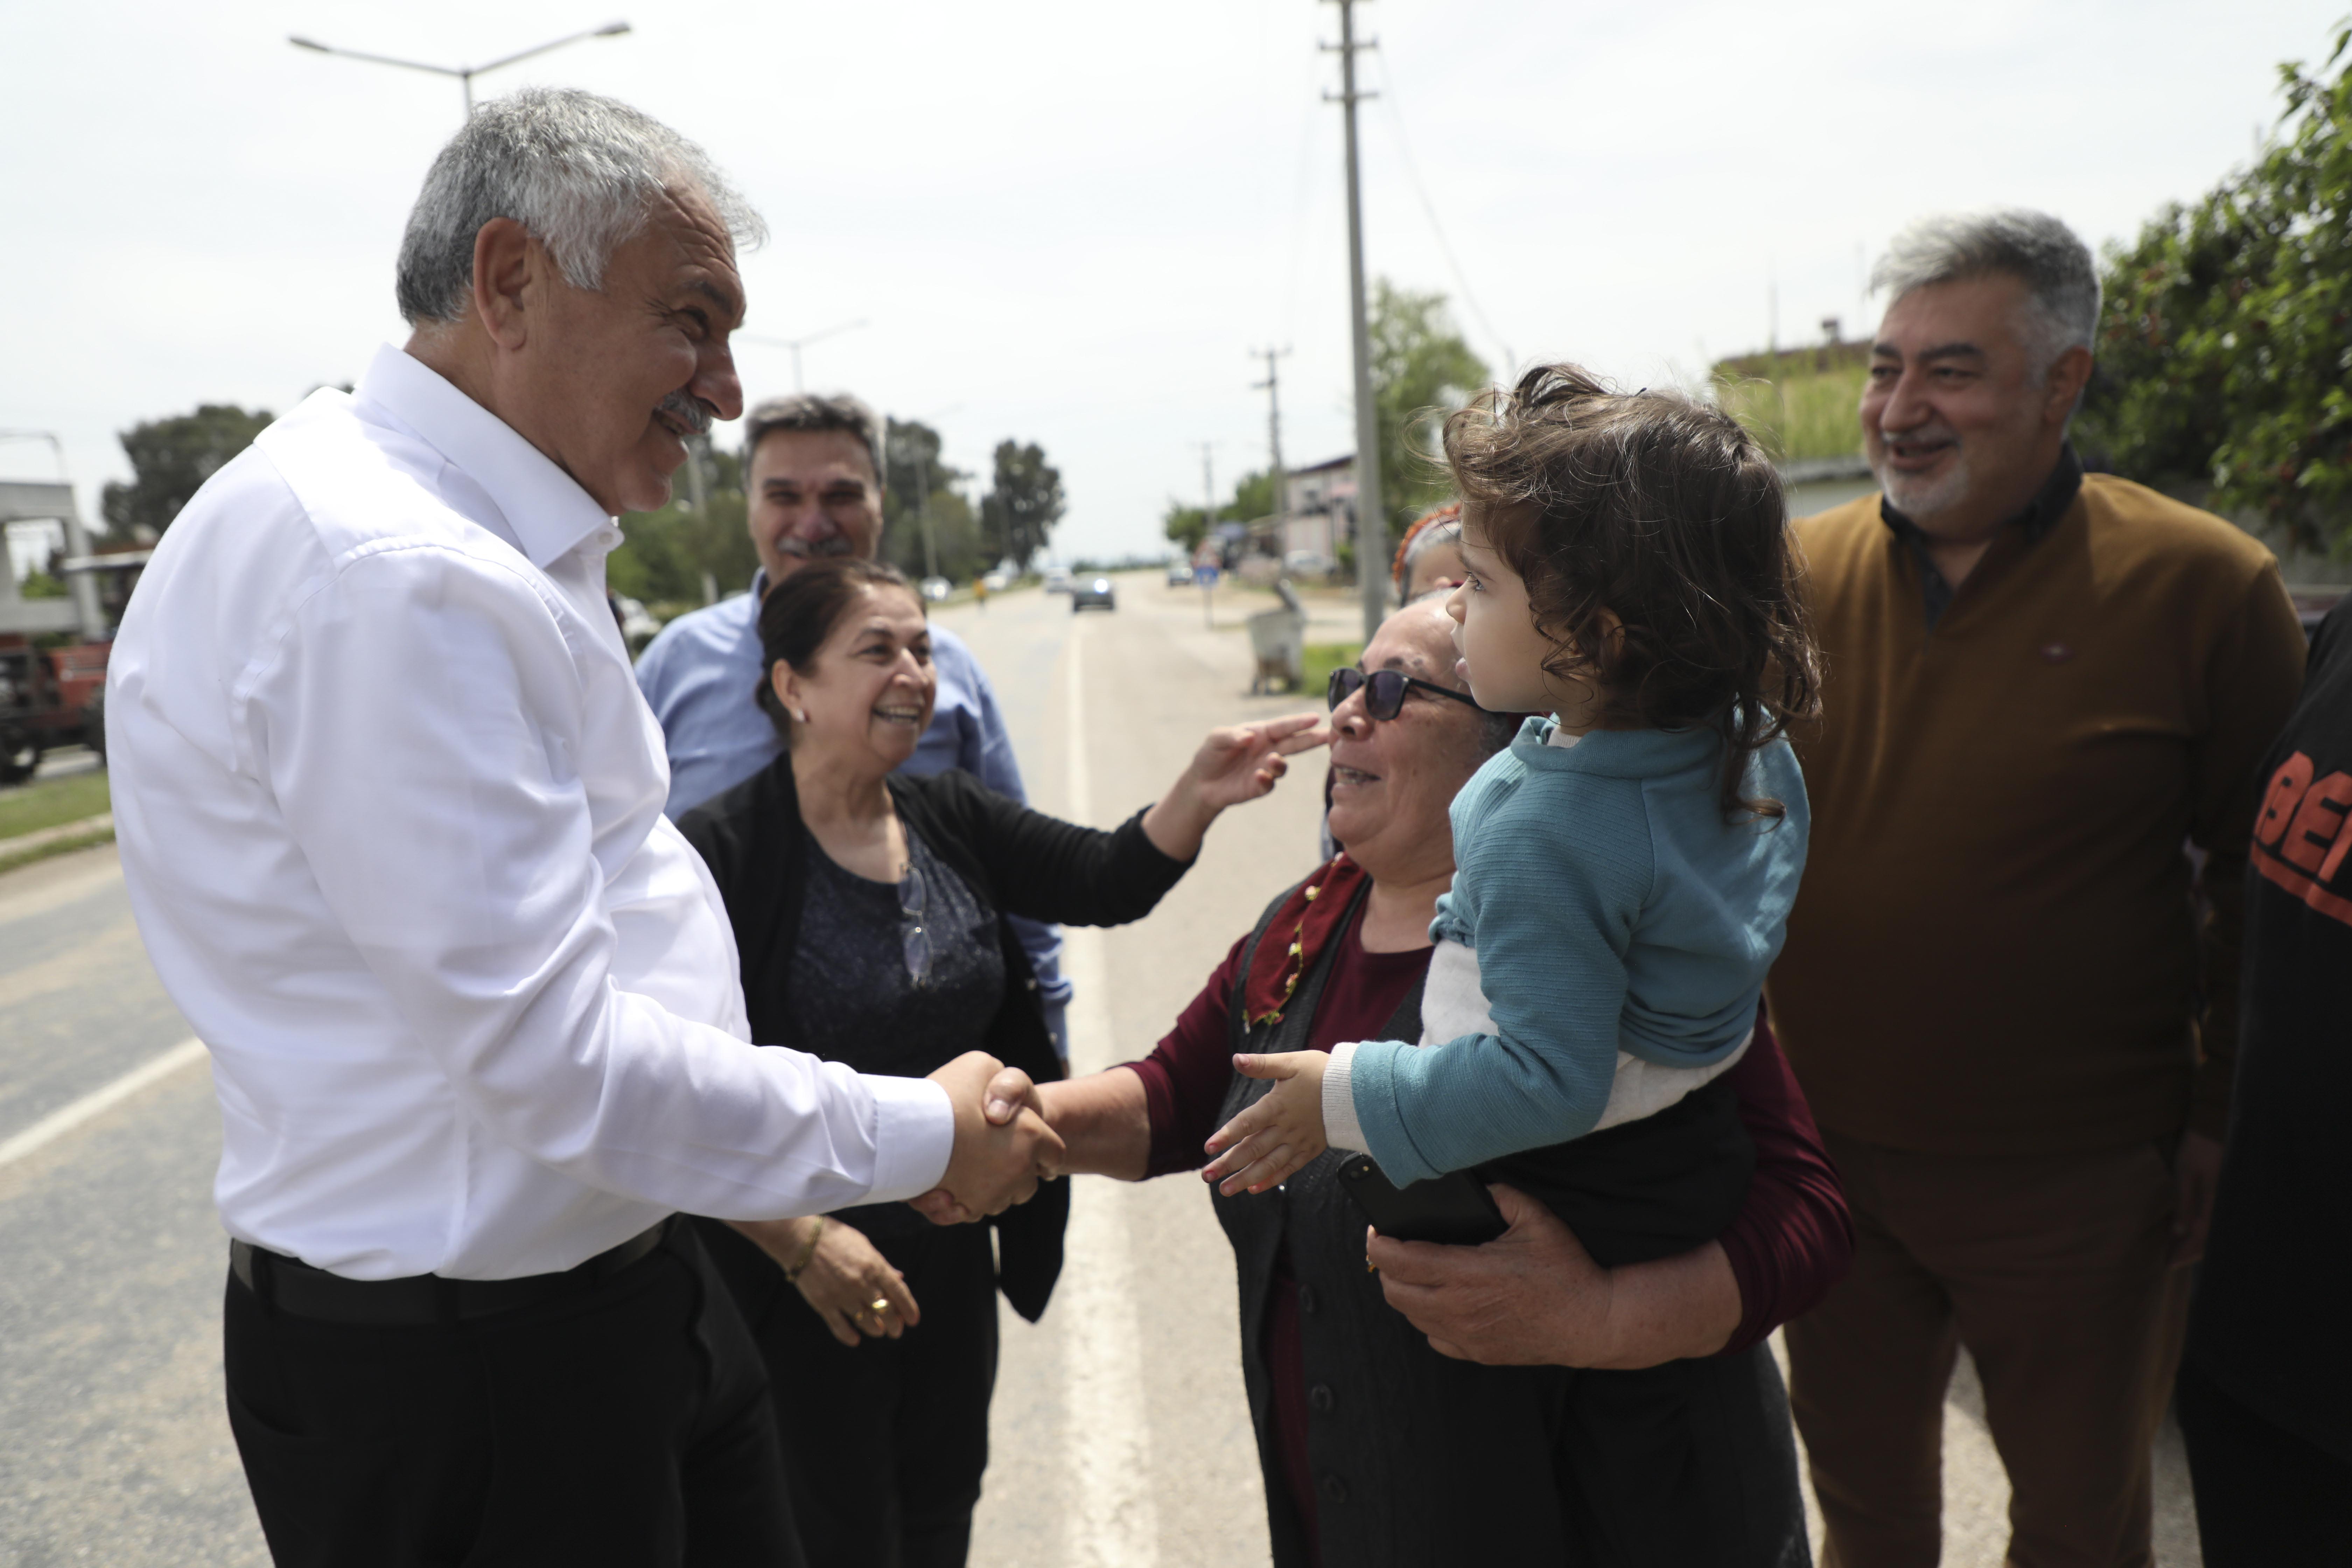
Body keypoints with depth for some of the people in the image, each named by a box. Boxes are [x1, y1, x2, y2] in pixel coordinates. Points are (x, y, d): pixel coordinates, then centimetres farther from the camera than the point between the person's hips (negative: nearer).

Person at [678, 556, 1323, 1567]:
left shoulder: (951, 818, 1)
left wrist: (1198, 797, -26)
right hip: (805, 1283, -6)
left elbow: (1106, 882, -9)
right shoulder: (726, 851, -19)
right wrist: (800, 1240, -23)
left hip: (954, 1250, 6)